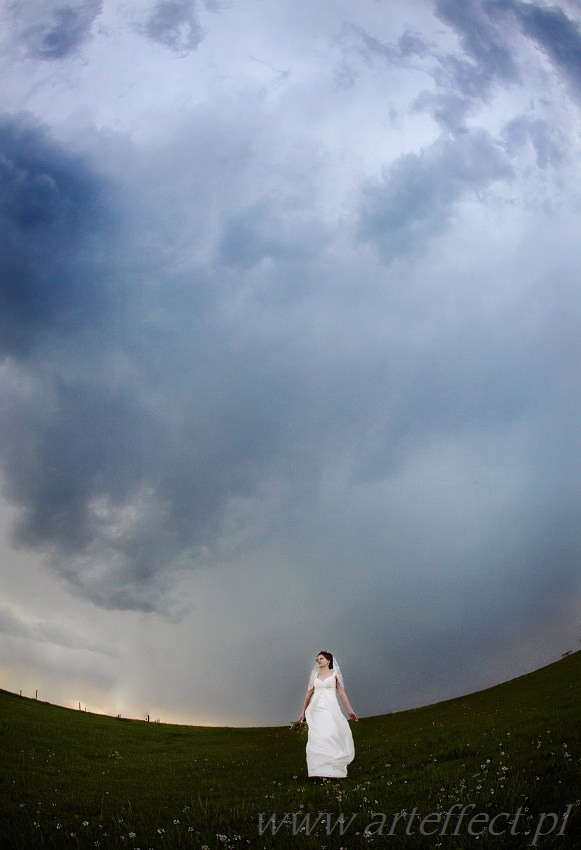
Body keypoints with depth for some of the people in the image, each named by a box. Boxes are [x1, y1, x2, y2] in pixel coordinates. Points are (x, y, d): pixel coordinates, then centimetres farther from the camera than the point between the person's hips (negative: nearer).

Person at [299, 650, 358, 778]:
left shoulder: (334, 674, 9)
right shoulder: (315, 676, 17)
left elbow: (341, 693, 7)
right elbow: (309, 694, 20)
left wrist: (350, 710, 3)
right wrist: (303, 712, 20)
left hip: (331, 709, -3)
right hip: (317, 709, 3)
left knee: (331, 736, -15)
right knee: (317, 738, -6)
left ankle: (334, 770, -11)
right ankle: (321, 771, -4)